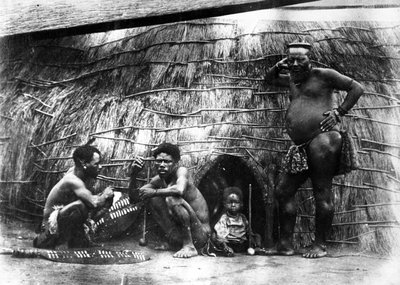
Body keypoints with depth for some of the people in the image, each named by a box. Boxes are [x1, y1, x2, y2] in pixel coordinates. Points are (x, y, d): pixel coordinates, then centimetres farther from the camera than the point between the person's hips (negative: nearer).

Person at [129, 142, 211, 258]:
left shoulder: (181, 171, -14)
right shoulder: (157, 180, 5)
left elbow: (180, 190, -37)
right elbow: (134, 198, 4)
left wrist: (154, 192, -24)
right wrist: (133, 174, -10)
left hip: (200, 234, -7)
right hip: (179, 235, 7)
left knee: (172, 198, -27)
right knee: (153, 198, -3)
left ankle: (189, 247, -19)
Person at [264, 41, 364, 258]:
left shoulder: (323, 75, 1)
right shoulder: (292, 79, 22)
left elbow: (357, 88, 0)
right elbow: (269, 79, 38)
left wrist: (339, 112, -8)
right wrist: (278, 66, 18)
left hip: (322, 140, -9)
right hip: (302, 147, 9)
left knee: (322, 194, -7)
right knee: (283, 191, 5)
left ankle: (320, 245, 1)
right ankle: (285, 244, 10)